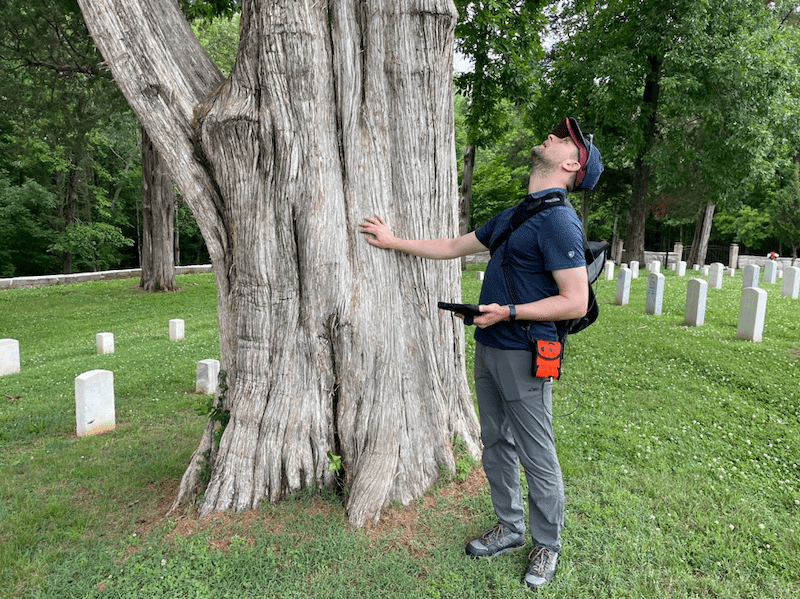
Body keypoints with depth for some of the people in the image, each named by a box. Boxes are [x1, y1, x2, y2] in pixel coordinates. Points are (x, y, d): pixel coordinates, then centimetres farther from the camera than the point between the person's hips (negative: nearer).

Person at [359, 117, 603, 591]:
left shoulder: (558, 220, -14)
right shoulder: (510, 217, 14)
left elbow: (576, 303, -19)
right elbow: (454, 247, 23)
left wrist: (507, 312, -20)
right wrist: (393, 241, 25)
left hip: (523, 356, -8)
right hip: (488, 349, 9)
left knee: (537, 458, 5)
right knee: (496, 445, 17)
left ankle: (547, 545, 27)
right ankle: (510, 529, 35)